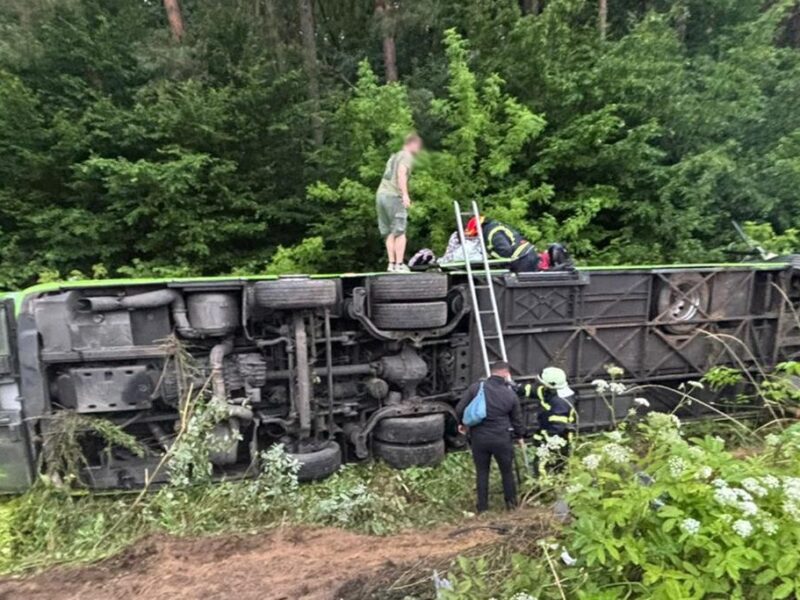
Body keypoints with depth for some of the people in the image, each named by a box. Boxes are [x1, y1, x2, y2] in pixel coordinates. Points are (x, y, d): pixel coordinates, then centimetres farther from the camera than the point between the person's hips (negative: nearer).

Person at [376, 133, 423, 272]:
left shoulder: (394, 156, 27)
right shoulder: (407, 156, 2)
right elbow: (401, 173, -15)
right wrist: (405, 194, -23)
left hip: (380, 194, 8)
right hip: (393, 196, -7)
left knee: (389, 233, 7)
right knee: (399, 232, -4)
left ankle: (391, 264, 4)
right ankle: (399, 264, -7)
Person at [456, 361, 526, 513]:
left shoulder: (476, 387, -7)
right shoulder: (511, 395, -6)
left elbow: (460, 409, -5)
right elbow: (517, 420, 7)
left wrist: (462, 423, 16)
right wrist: (520, 436, 26)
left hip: (479, 437, 1)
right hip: (501, 439, 0)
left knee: (481, 472, 15)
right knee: (507, 471, 20)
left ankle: (482, 506, 23)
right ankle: (511, 502, 35)